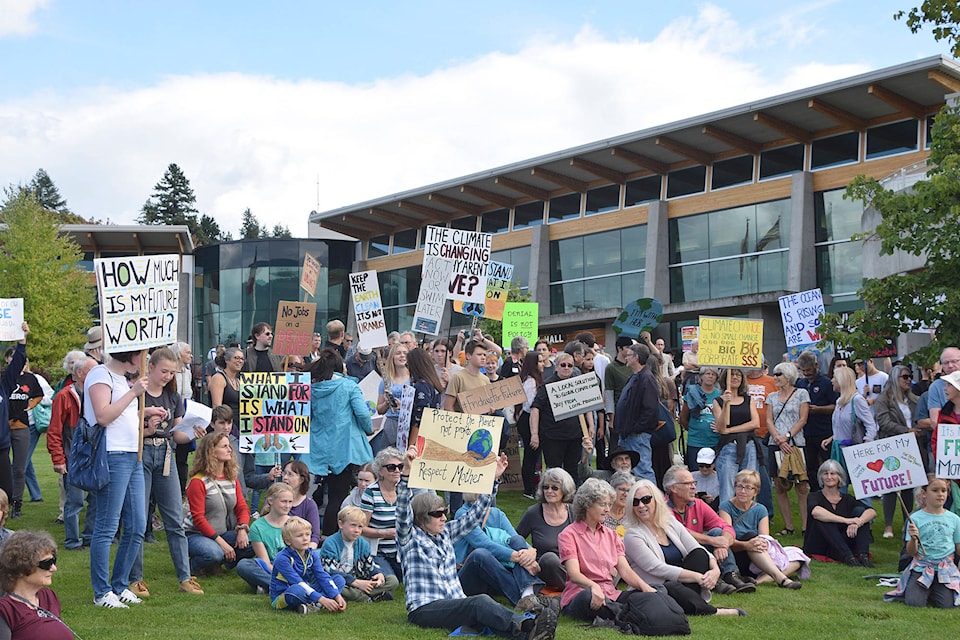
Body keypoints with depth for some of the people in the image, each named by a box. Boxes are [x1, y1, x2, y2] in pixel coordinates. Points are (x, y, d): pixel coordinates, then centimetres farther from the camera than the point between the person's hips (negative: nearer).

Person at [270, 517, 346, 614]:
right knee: (297, 590, -42)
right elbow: (298, 583, -28)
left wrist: (337, 596, -23)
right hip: (282, 598, -7)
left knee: (339, 579, -4)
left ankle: (314, 605, -23)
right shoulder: (282, 559, -21)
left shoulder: (312, 555, 0)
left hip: (306, 594, 7)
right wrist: (322, 599, -35)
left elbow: (323, 576, -7)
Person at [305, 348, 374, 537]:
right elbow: (362, 413, -12)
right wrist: (369, 429, 6)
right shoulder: (349, 386, -6)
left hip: (319, 449, 4)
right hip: (344, 448, -4)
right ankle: (329, 536, -3)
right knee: (338, 495, -1)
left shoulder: (312, 389, 5)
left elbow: (307, 416, 12)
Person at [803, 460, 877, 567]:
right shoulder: (814, 497, -3)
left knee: (859, 510, -10)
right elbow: (816, 512, -29)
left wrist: (857, 523, -29)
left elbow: (872, 512, -7)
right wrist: (846, 520, -38)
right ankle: (848, 557, -37)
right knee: (823, 519, -29)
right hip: (818, 547, -3)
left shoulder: (847, 499, 9)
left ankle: (863, 555, -27)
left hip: (844, 545, 3)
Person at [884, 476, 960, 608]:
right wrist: (913, 539, -24)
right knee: (914, 602, -18)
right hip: (921, 566, -2)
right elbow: (911, 552, -4)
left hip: (946, 567, 2)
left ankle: (934, 590, 19)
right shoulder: (916, 519, -3)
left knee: (947, 604, -16)